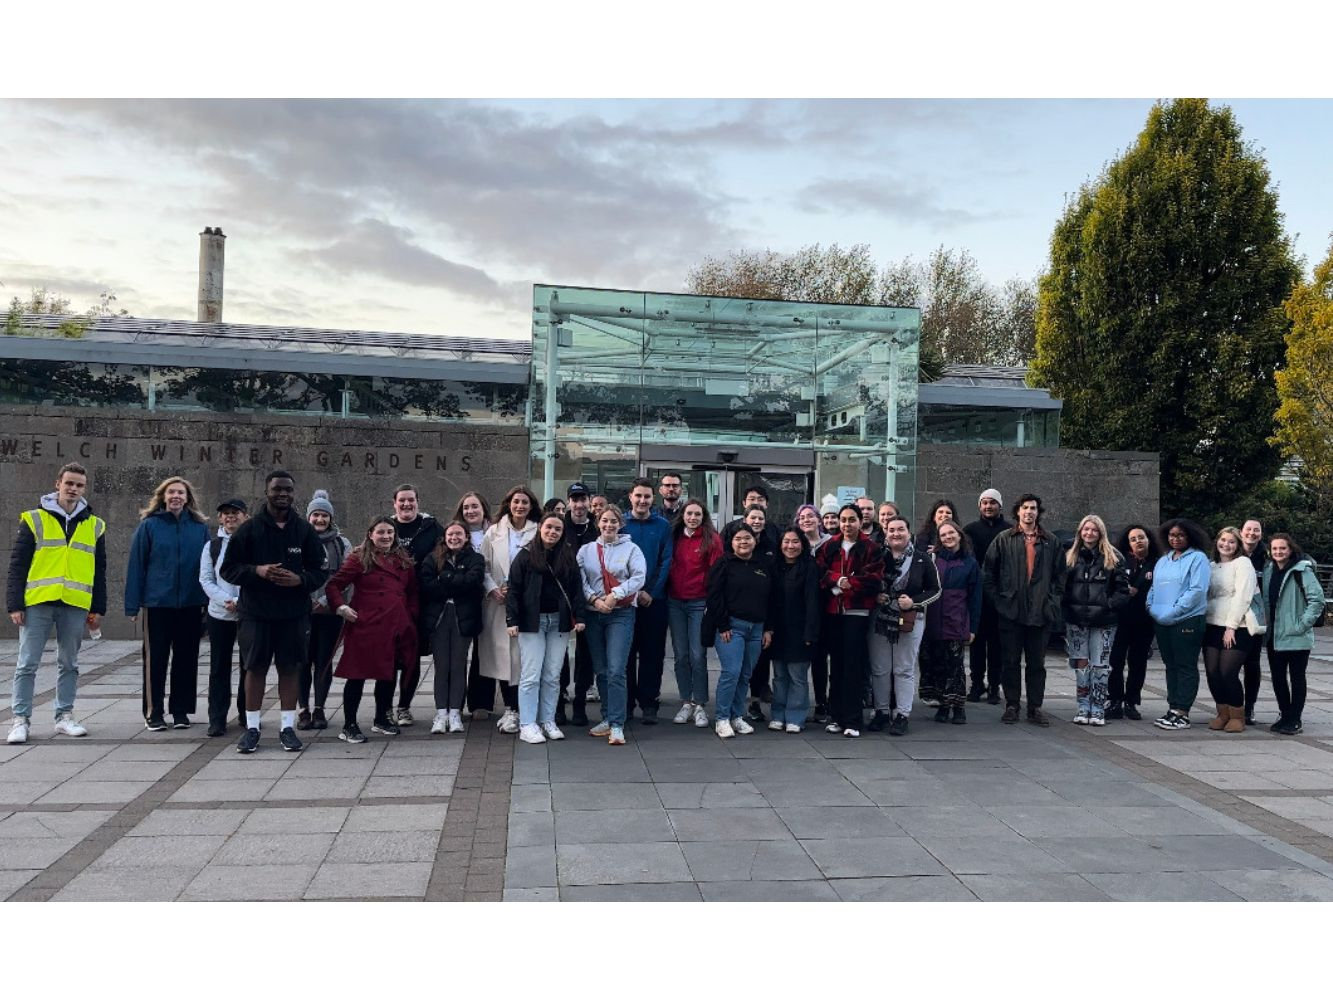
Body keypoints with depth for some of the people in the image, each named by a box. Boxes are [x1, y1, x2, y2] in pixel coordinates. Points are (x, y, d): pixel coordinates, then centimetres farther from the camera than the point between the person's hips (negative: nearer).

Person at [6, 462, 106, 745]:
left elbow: (99, 571, 13)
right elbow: (17, 565, 1)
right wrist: (15, 604, -6)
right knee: (27, 664, 1)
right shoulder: (34, 520, 2)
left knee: (69, 664, 10)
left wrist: (98, 608, 8)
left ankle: (65, 716, 18)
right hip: (37, 603, -2)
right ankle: (21, 719, 9)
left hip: (76, 605, 2)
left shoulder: (95, 526, 10)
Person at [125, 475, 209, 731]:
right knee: (156, 658, 5)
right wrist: (133, 605, -6)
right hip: (157, 603, -2)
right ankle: (154, 712, 16)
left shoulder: (200, 527, 4)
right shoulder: (149, 525, -2)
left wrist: (209, 602, 0)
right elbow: (136, 565, -2)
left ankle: (181, 710, 20)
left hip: (191, 604, 2)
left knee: (186, 658, 9)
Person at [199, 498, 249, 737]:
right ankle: (217, 719, 9)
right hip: (220, 614, 1)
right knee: (219, 667, 3)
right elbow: (206, 580, 2)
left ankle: (247, 714, 20)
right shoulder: (212, 546, 7)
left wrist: (243, 601, -15)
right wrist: (227, 601, -13)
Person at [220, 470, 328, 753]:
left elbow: (321, 571, 8)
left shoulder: (305, 530, 4)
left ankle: (288, 726, 16)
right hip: (256, 612, -1)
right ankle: (251, 727, 17)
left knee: (290, 668, 7)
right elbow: (227, 569, 2)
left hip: (294, 613, 1)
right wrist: (257, 571, -15)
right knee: (255, 668, 5)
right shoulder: (249, 529, 0)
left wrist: (300, 579, -12)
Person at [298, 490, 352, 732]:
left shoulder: (342, 543, 6)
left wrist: (326, 599, -10)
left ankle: (319, 709, 14)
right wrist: (308, 598, -8)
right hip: (302, 609, -1)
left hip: (330, 610, 1)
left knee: (325, 660, 5)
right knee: (303, 660, 1)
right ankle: (303, 709, 11)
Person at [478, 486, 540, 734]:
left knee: (522, 655, -4)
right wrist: (492, 589, -7)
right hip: (499, 602, 2)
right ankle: (510, 709, 12)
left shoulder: (538, 533, 2)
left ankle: (514, 711, 4)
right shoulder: (494, 532, 9)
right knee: (501, 655, 2)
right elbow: (482, 565, 7)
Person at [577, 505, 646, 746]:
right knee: (601, 670, 10)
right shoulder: (586, 550, 11)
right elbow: (580, 580, 3)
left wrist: (615, 594, -15)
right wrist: (594, 599, -12)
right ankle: (608, 718, 22)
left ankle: (617, 726, -10)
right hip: (593, 615, 4)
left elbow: (639, 577, -8)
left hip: (621, 613, -4)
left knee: (616, 670, -12)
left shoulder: (631, 549, 3)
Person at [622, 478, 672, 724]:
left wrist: (651, 592, -9)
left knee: (652, 653, 3)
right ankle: (626, 702, 14)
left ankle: (649, 704, 11)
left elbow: (666, 562, 0)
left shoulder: (663, 526, 4)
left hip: (654, 599, 0)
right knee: (626, 653, 4)